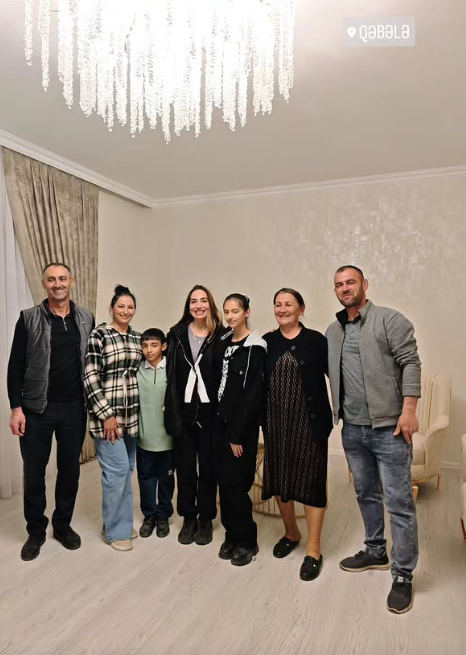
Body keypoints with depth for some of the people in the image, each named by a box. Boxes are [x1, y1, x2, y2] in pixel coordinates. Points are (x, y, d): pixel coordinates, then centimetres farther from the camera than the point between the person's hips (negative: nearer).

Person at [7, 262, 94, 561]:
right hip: (37, 408, -2)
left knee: (70, 469, 12)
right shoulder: (29, 318, -4)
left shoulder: (86, 318, 2)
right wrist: (16, 407, -8)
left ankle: (63, 524, 32)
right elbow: (16, 365, -4)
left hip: (74, 408, 2)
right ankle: (36, 531, 29)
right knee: (34, 472, 9)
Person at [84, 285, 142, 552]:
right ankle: (115, 530, 16)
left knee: (127, 469, 14)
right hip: (107, 412, -6)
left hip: (132, 414, 6)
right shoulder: (99, 334, -10)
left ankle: (123, 522, 31)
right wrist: (106, 414, -15)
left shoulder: (138, 337, 9)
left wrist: (140, 411, 12)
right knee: (117, 469, -2)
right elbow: (90, 376, -13)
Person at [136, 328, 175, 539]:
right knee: (146, 478, 14)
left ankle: (163, 516, 32)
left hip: (167, 435, -1)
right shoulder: (137, 370, -4)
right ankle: (149, 515, 32)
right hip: (144, 435, 2)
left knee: (166, 478, 14)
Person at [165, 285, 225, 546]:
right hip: (183, 411, 2)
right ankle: (189, 518, 30)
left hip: (209, 412, -2)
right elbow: (171, 375, 1)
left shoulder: (221, 336, -4)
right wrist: (173, 412, -4)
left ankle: (206, 520, 28)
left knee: (208, 468, 11)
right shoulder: (177, 334, 3)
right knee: (185, 468, 12)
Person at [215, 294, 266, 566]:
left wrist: (238, 433, -16)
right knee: (224, 482, 11)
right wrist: (225, 427, 5)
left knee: (235, 484, 0)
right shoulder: (224, 343, 9)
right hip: (222, 421, 6)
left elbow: (253, 394, -15)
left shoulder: (255, 348, -11)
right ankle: (232, 536, 28)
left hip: (242, 426, -6)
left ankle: (247, 541, 19)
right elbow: (220, 384, 10)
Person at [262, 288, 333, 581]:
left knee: (311, 479, 3)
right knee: (279, 477, 13)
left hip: (309, 421, -3)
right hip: (276, 421, 4)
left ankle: (314, 551, 18)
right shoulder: (267, 342, 4)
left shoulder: (316, 340, -4)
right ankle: (291, 533, 37)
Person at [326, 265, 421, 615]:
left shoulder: (390, 320, -7)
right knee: (366, 495, 20)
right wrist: (337, 414, 8)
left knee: (399, 503, 3)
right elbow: (328, 372, 18)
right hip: (353, 429, 6)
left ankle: (403, 575, 18)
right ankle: (375, 552, 39)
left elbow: (410, 363, -12)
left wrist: (408, 410, -19)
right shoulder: (333, 331, 11)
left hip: (388, 428, -6)